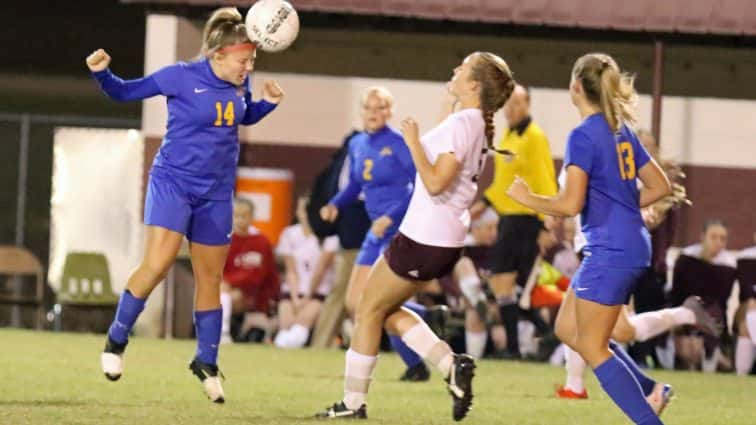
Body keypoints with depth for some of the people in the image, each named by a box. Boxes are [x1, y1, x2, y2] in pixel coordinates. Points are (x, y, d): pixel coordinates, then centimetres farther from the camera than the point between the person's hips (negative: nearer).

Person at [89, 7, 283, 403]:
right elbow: (126, 92, -3)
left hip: (216, 194, 5)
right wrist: (102, 73, -22)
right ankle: (116, 339, -2)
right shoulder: (181, 77, -14)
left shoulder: (239, 84, 1)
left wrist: (267, 103, 3)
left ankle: (206, 362, 21)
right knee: (158, 263, -21)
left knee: (210, 278, 8)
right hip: (173, 181, -5)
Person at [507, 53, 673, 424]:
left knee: (592, 347, -3)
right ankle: (650, 390, 12)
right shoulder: (621, 131, 11)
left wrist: (528, 198, -5)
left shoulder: (584, 136, -14)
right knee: (568, 330, 17)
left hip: (610, 250, -9)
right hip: (632, 244, 9)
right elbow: (660, 186, 17)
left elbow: (570, 204, -20)